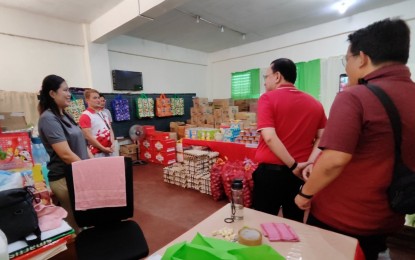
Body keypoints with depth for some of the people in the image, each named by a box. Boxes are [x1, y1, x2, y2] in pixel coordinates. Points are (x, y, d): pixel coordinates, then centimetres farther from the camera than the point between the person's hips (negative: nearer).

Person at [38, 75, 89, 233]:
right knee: (76, 224, 6)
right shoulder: (48, 118, -18)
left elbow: (79, 144, 13)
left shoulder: (65, 116, 9)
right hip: (63, 179, -8)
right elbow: (66, 154, -24)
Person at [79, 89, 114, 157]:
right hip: (97, 153, -7)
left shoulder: (104, 114, 14)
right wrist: (103, 148, -14)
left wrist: (112, 144, 0)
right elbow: (88, 136, -15)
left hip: (109, 151, 7)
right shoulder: (85, 116, -9)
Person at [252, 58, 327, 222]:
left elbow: (269, 137, -19)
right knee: (295, 222, 19)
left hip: (270, 171, -4)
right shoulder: (315, 104, 7)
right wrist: (310, 163, -7)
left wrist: (294, 165, -13)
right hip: (301, 174, 5)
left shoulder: (268, 99, -9)